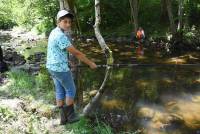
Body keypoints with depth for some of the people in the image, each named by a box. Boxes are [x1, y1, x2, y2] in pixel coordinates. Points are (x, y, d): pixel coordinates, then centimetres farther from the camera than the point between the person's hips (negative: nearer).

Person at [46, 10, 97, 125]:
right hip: (60, 68, -9)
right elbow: (76, 53, -22)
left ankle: (63, 118, 24)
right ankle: (70, 115, 23)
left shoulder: (54, 32, 8)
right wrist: (90, 63, -12)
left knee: (60, 91, 16)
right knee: (71, 90, 10)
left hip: (52, 67, 9)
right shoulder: (61, 36, -24)